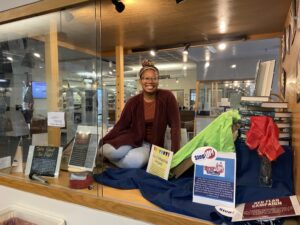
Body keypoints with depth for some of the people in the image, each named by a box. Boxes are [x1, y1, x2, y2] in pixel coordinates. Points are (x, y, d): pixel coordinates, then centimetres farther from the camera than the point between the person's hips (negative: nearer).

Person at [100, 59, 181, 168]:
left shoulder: (167, 97, -12)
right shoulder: (133, 102, -5)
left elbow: (175, 125, -11)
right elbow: (120, 125, 0)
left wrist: (174, 153, -16)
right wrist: (102, 142, -7)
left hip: (152, 144, -1)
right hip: (132, 138, 2)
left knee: (133, 162, -32)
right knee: (108, 150, -28)